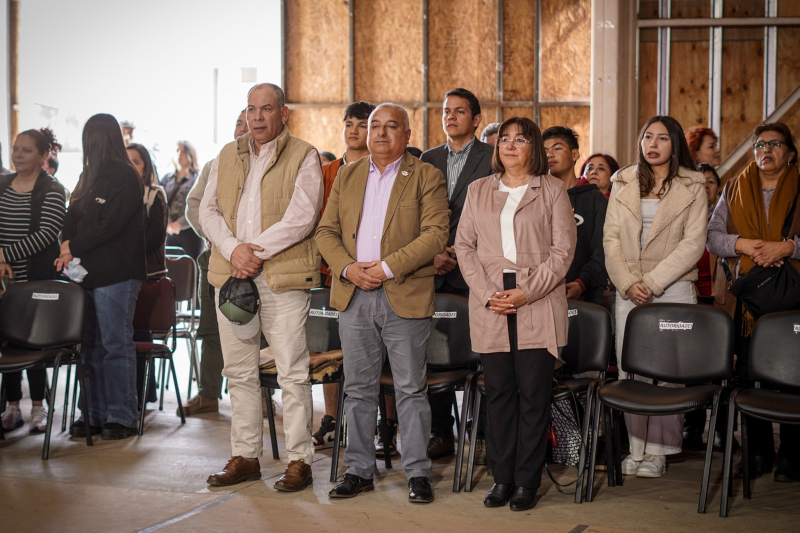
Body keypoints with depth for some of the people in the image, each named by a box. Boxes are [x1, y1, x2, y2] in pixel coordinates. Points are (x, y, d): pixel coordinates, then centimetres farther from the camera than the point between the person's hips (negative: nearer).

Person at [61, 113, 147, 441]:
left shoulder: (125, 177, -7)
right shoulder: (89, 177, 17)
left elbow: (109, 226, -14)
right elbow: (72, 218, 15)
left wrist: (73, 248, -7)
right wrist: (67, 245, -4)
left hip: (116, 274, -8)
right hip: (87, 272, 8)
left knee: (116, 345, -4)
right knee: (90, 347, 9)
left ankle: (121, 417, 3)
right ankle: (95, 415, 16)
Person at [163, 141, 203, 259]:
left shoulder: (198, 179, 1)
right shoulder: (167, 179, 16)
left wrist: (180, 223, -14)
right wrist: (167, 223, -10)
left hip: (191, 232, -4)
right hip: (170, 234, 4)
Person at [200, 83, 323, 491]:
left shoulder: (303, 157, 1)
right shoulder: (227, 156, 17)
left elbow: (301, 218, -10)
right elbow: (208, 210, 9)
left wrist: (255, 251, -14)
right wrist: (233, 249, -9)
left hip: (283, 277, -5)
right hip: (231, 275, 5)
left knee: (292, 373, -4)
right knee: (238, 372, 10)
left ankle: (299, 461, 3)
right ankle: (245, 457, 19)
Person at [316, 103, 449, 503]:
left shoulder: (426, 177, 1)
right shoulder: (347, 175, 14)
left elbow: (435, 234, -10)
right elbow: (326, 230, 10)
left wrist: (388, 267, -16)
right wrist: (347, 268, -8)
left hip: (405, 297, -4)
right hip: (353, 296, 4)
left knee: (411, 389, 2)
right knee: (358, 389, 10)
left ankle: (418, 473, 10)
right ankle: (359, 470, 19)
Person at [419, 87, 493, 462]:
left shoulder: (493, 159, 0)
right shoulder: (428, 160, 16)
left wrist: (461, 254, -11)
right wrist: (433, 254, -2)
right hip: (436, 272, 5)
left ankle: (484, 434, 6)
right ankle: (440, 434, 14)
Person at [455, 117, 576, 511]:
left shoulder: (553, 190, 5)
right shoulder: (478, 191, 15)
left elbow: (563, 249, -1)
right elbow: (464, 245, 10)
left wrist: (526, 292, -11)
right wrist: (487, 293, -5)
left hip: (538, 305, -2)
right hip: (489, 307, 3)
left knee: (534, 395, -2)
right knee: (498, 393, 4)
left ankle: (527, 481, 7)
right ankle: (502, 478, 13)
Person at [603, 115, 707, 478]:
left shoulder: (692, 187, 3)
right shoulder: (623, 184, 12)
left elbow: (693, 244, -5)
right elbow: (611, 238, 7)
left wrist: (652, 281, -13)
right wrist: (627, 282, -7)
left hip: (673, 289, -3)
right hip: (628, 291, 3)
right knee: (630, 371, 2)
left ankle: (658, 451, 3)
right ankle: (637, 448, 9)